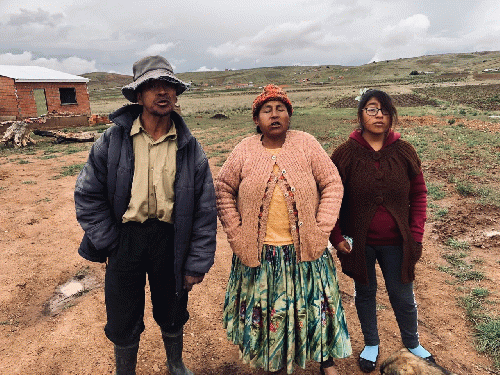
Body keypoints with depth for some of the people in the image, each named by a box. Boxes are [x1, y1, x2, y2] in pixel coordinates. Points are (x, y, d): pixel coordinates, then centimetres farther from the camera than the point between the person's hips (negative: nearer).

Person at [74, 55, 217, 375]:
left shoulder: (189, 148, -5)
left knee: (173, 315, 21)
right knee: (123, 323, 15)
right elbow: (87, 195, -1)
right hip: (125, 238, 0)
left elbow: (205, 208, -4)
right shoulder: (113, 140, -6)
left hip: (171, 239, 1)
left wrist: (197, 263, -5)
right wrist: (108, 242, -7)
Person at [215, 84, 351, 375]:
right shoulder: (244, 151, -1)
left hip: (304, 248, 0)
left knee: (313, 303, 13)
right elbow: (224, 190, 5)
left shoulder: (306, 144, -3)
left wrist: (321, 230, -8)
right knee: (264, 307, 13)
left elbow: (332, 184, -2)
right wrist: (236, 232, -2)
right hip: (258, 251, 1)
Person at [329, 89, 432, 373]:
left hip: (396, 243, 1)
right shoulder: (345, 154, -11)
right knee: (365, 293, 18)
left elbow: (419, 195, 2)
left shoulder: (404, 152, -5)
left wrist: (416, 235, -4)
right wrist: (337, 237, -9)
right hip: (359, 243, -1)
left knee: (403, 297, 16)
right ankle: (371, 344, 43)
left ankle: (412, 344, 45)